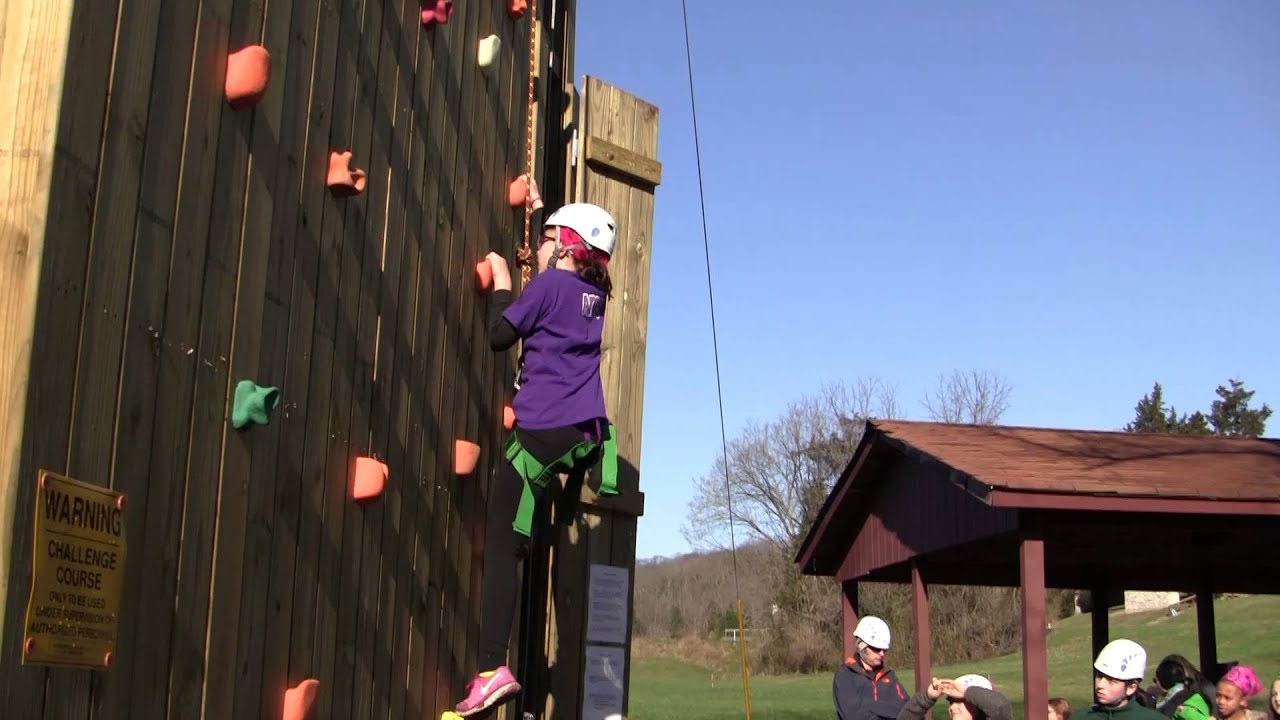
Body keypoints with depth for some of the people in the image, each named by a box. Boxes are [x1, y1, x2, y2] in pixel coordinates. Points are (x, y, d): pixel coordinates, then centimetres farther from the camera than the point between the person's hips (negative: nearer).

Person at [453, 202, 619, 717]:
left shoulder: (550, 283, -4)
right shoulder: (595, 293, 16)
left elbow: (500, 336, -3)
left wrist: (501, 282, 12)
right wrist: (544, 211, 44)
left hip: (544, 431, -7)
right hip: (588, 433, 7)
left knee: (501, 546, -10)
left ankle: (493, 669, -20)